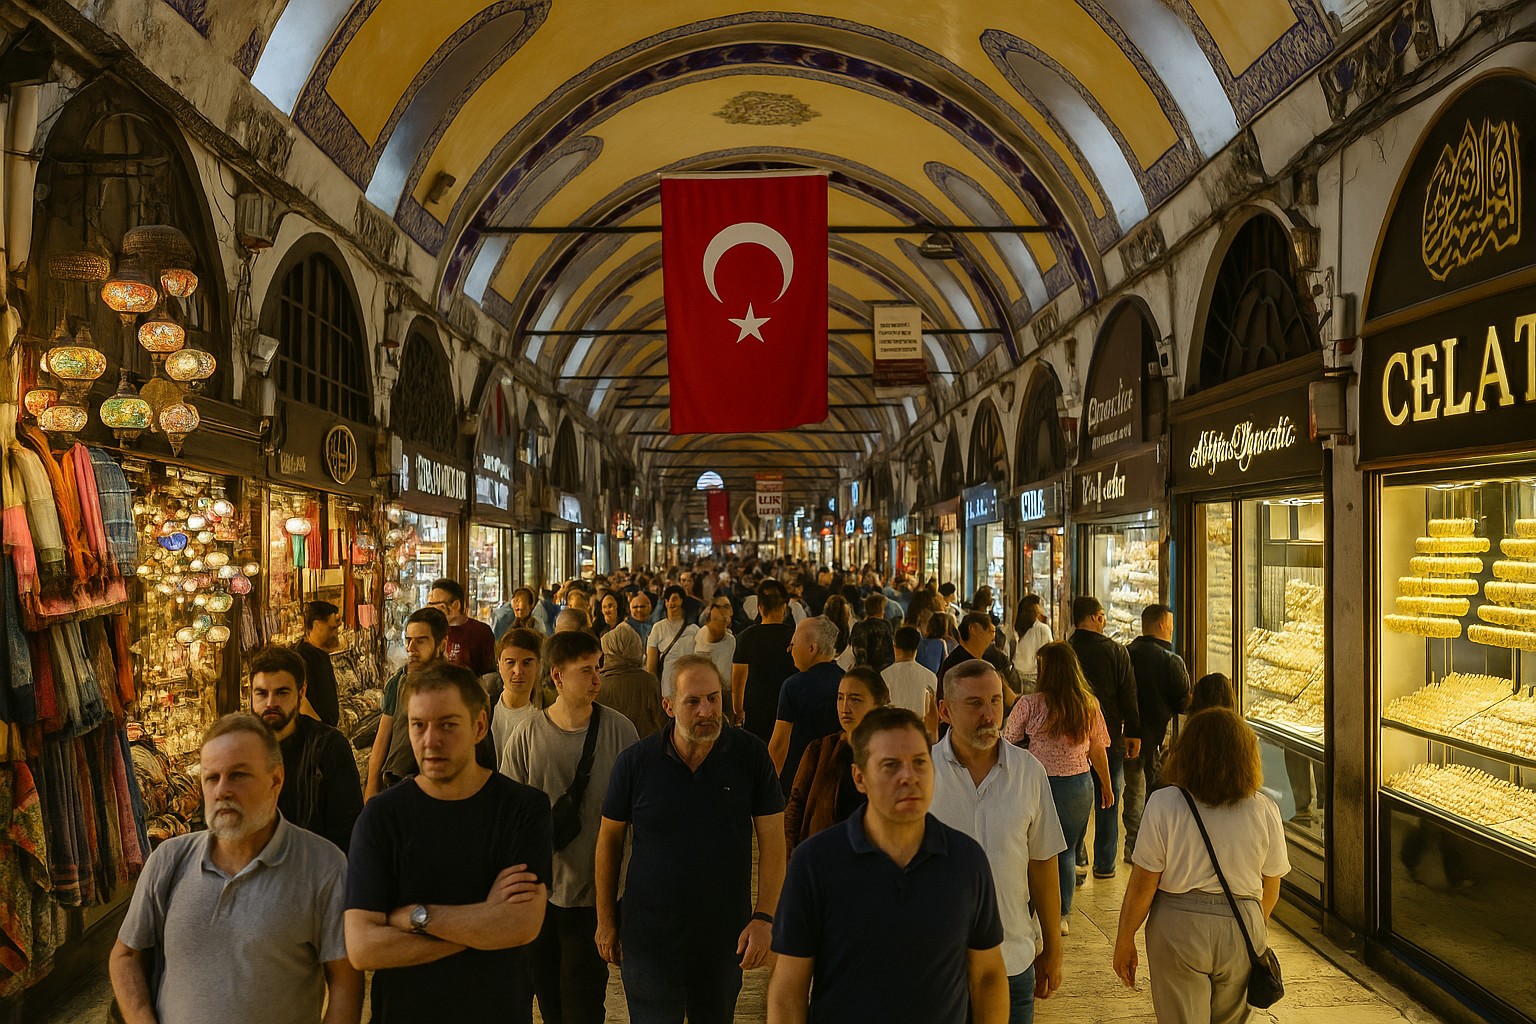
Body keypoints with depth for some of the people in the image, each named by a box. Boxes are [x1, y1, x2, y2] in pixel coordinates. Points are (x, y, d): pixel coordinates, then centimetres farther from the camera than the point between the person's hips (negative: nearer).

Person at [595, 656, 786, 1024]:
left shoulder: (751, 755, -9)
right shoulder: (635, 762, -10)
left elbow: (772, 839, -5)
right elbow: (609, 841, 2)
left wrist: (764, 917, -11)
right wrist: (606, 920, 5)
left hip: (725, 933, 1)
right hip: (649, 934, -1)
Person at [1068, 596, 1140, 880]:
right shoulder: (1116, 651, -10)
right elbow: (1129, 696, -6)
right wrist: (1133, 734, 4)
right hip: (1109, 737, -2)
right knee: (1107, 802, 9)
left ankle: (1076, 858, 17)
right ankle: (1104, 863, 15)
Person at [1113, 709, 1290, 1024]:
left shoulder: (1164, 804, -14)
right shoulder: (1264, 810, -6)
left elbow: (1142, 885, -11)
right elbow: (1270, 888, 4)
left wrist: (1124, 941, 2)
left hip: (1177, 927, -3)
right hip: (1242, 927, 3)